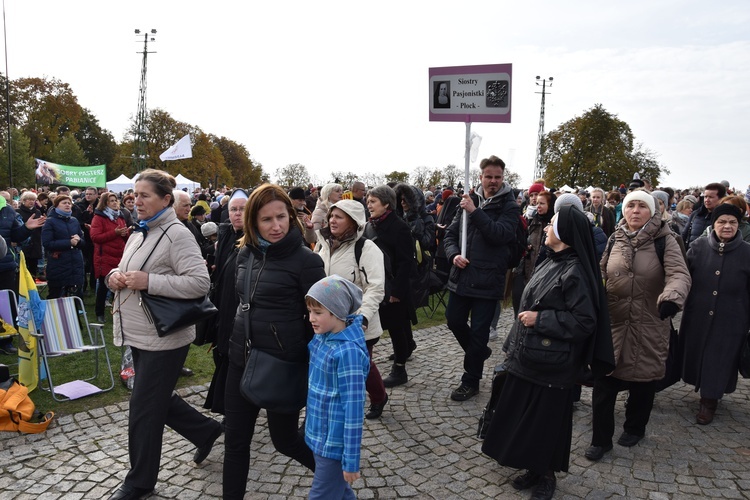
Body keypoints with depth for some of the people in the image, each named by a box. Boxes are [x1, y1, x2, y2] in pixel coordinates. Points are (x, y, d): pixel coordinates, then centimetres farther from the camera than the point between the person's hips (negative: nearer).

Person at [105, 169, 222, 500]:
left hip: (163, 338, -9)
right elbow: (125, 274, 22)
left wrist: (148, 281, -27)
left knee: (144, 410, 3)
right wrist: (115, 276, -2)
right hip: (139, 335, 9)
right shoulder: (139, 234, 11)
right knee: (158, 400, 21)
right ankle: (206, 430, 41)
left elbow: (199, 283, -25)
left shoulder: (177, 235, -16)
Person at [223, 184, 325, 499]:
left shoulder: (305, 260, -15)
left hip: (283, 364, -5)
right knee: (235, 439, 13)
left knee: (284, 438, 12)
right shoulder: (245, 253, 3)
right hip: (241, 359, 6)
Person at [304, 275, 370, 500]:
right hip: (319, 434, 8)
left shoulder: (348, 352, -25)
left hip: (335, 442, -8)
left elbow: (353, 407, -22)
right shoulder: (321, 337, -1)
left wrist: (351, 459, -19)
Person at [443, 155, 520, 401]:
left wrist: (475, 212, -23)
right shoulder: (469, 201, 8)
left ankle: (471, 381, 20)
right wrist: (454, 254, -8)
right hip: (462, 275, 5)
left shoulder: (509, 206, -5)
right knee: (454, 319, 14)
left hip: (488, 279, -5)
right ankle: (478, 351, 41)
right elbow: (451, 233, 10)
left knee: (479, 330, 4)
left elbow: (500, 234, -22)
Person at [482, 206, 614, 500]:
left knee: (546, 419, 8)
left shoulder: (574, 272, -18)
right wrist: (516, 347, 17)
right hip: (529, 356, 8)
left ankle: (547, 475, 28)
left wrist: (539, 319, -20)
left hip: (550, 364, -8)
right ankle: (534, 468, 33)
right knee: (524, 416, 15)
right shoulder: (552, 263, 8)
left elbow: (585, 321, -22)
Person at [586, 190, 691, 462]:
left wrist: (672, 297, -41)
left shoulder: (664, 240, -7)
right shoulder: (616, 239, 5)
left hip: (649, 325, -2)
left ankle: (634, 429, 38)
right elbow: (602, 275, 15)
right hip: (613, 322, 3)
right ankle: (601, 438, 15)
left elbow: (680, 274, -21)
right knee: (603, 381, 1)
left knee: (642, 380, 13)